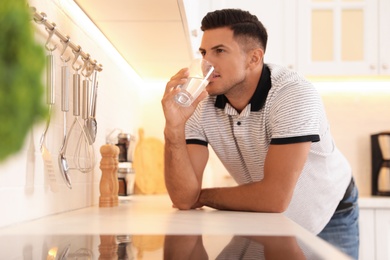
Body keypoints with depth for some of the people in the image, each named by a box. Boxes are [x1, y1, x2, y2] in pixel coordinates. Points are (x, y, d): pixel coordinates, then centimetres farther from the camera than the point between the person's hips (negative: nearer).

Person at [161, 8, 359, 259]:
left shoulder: (294, 95, -29)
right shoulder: (199, 105, -16)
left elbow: (275, 197, -35)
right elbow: (184, 199, -20)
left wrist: (203, 196, -19)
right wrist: (174, 128, -34)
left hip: (329, 218, -3)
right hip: (268, 222, 4)